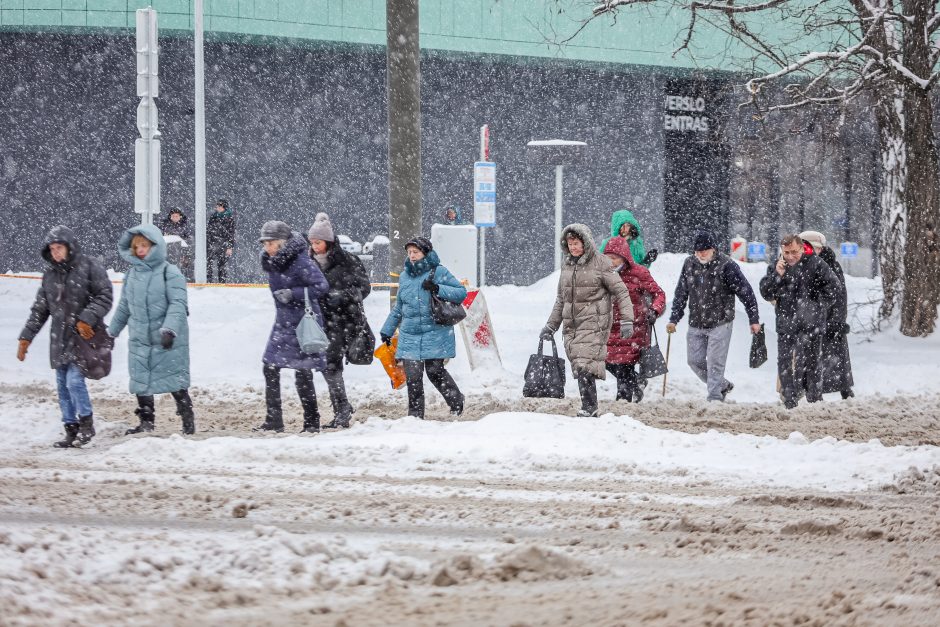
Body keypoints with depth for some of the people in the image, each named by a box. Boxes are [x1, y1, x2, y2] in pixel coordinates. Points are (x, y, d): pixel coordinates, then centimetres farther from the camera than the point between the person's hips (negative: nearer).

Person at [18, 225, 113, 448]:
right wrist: (26, 337, 11)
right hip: (60, 339, 6)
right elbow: (39, 309, 15)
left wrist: (87, 319, -19)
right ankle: (71, 429, 15)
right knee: (63, 385, 6)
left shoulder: (89, 267, -6)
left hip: (84, 336, -6)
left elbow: (104, 297, -7)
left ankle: (87, 423, 3)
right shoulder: (50, 274, 11)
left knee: (74, 380, -15)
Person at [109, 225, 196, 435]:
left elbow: (178, 304, -17)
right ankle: (146, 422, 15)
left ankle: (188, 419, 11)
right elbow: (124, 307, 21)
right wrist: (111, 332, 25)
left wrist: (169, 329, -29)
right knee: (141, 382, 5)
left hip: (167, 341, -6)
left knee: (175, 380, -1)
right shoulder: (132, 274, 10)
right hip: (139, 339, 6)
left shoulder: (169, 273, -9)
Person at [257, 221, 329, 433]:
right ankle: (274, 421, 9)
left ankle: (312, 422, 6)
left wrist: (293, 294, -24)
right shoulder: (271, 262, 6)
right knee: (270, 368, 3)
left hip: (303, 323, -8)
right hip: (283, 323, 8)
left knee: (302, 373, -5)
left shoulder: (301, 262, -17)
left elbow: (322, 286, -22)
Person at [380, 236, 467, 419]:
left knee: (435, 371, -2)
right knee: (412, 376, -4)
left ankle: (456, 402, 23)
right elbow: (398, 308, 24)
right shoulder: (405, 276, 13)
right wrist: (387, 330, 27)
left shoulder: (438, 272, -3)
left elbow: (461, 292, -4)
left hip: (435, 334, -4)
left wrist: (438, 289, -18)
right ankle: (415, 414, 6)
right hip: (409, 336, 4)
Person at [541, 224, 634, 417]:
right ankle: (589, 408, 8)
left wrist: (626, 320, -11)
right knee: (577, 366, 3)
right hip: (572, 324, 6)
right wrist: (551, 325, 25)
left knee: (584, 365, -18)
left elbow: (621, 292, -4)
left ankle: (589, 406, -14)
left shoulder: (600, 263, -5)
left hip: (594, 322, -6)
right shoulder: (567, 265, 14)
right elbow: (561, 299, 24)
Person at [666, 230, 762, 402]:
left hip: (720, 324, -6)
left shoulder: (726, 265, -12)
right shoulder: (689, 264, 4)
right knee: (694, 360, 7)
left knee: (714, 363, -9)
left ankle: (715, 398, -3)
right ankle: (723, 386, 25)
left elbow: (745, 292, -9)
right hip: (696, 324, 6)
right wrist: (674, 319, 8)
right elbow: (681, 293, 12)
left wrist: (754, 319, -9)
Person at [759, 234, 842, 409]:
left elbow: (833, 287, -4)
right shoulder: (776, 267, 6)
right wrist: (777, 275, -13)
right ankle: (790, 405, 18)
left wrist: (818, 307, -8)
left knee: (809, 365, -5)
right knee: (784, 365, 9)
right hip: (785, 325, 5)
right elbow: (766, 293, 2)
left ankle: (815, 402, 1)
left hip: (810, 325, -5)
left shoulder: (815, 264, -7)